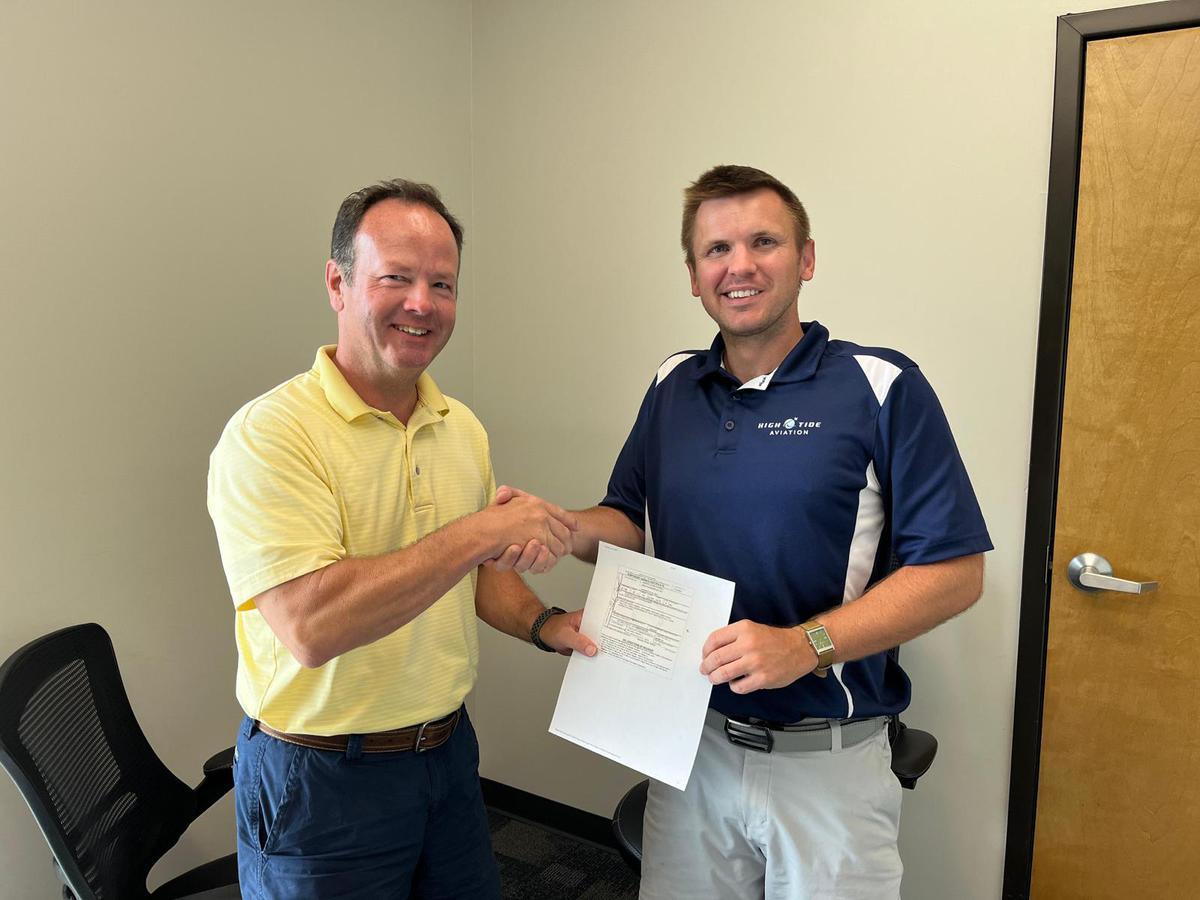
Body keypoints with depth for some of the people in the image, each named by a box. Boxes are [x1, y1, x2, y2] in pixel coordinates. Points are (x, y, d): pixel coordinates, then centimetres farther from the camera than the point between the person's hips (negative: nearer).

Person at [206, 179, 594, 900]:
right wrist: (482, 529, -29)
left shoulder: (463, 429, 3)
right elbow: (309, 625, -30)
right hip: (321, 780, -6)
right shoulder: (269, 433, -19)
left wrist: (544, 624, -5)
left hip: (449, 752, 7)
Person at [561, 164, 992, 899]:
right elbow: (630, 523, 9)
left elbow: (955, 571, -14)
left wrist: (805, 645, -24)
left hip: (827, 760, -4)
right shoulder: (673, 387, 3)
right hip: (690, 742, 4)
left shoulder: (881, 388, -12)